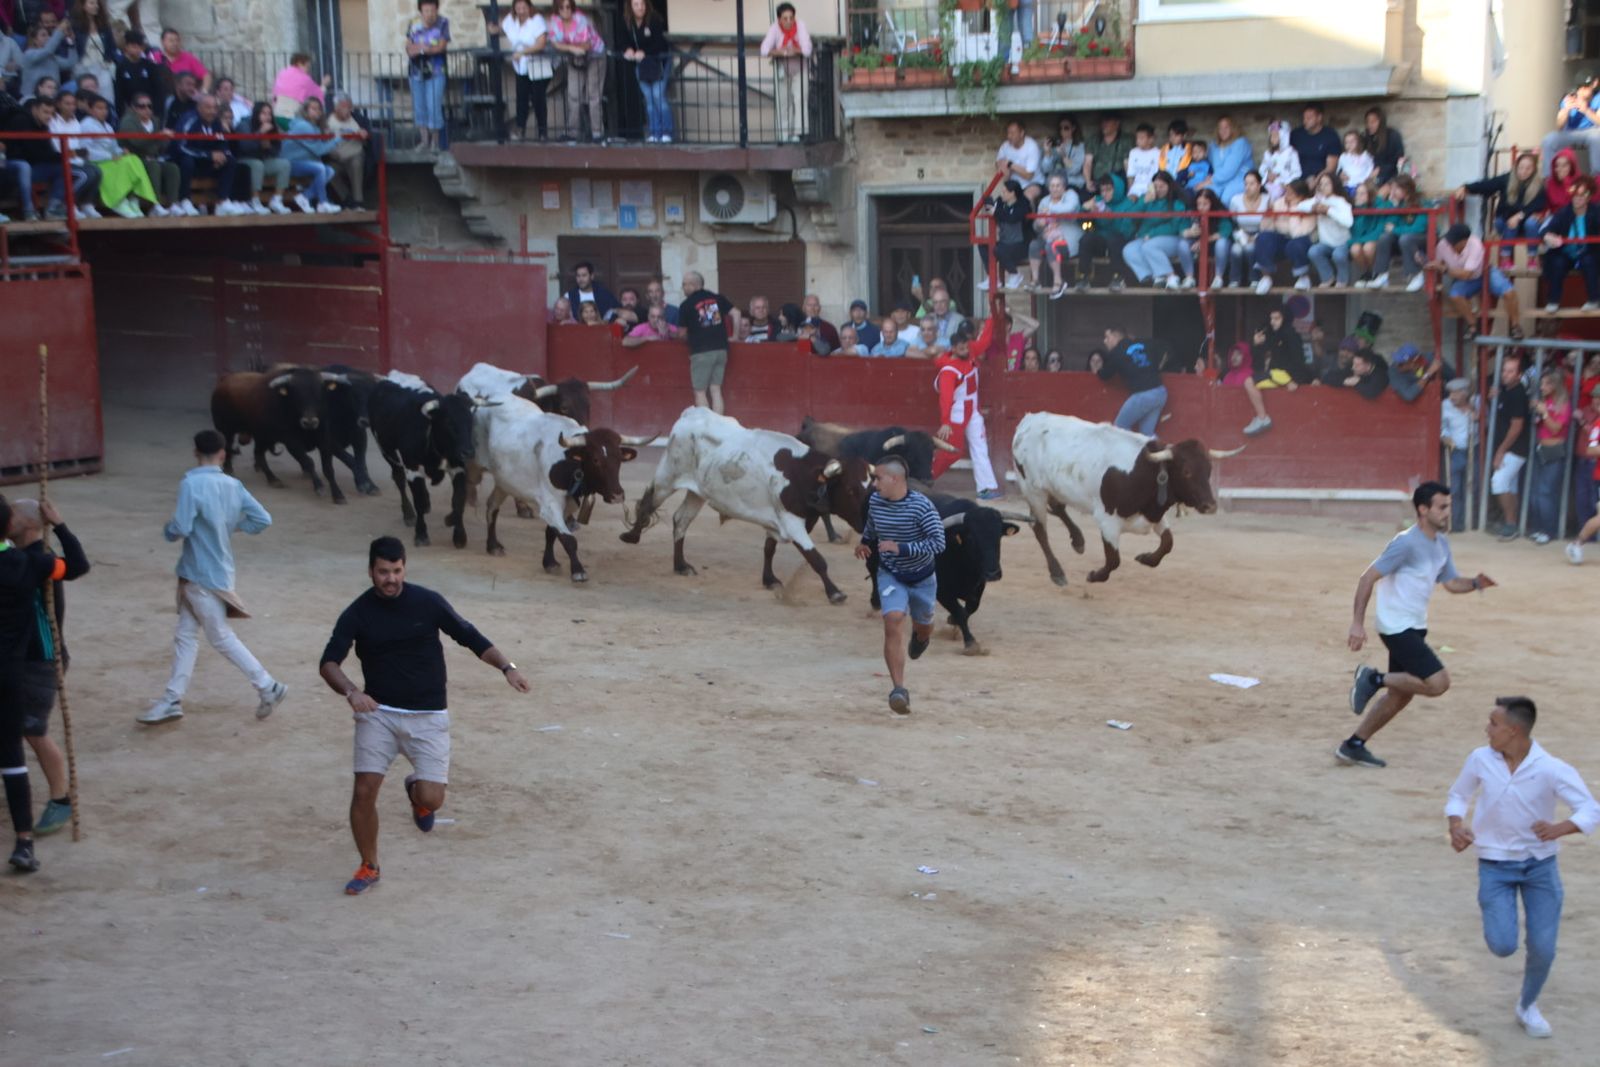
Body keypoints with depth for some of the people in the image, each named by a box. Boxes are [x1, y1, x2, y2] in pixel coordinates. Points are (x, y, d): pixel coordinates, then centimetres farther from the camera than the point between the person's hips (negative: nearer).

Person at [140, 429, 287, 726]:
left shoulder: (191, 484, -20)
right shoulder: (233, 485, 0)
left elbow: (180, 529, -24)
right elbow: (263, 519, -2)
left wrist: (167, 530, -2)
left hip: (203, 575, -7)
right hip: (214, 570, 7)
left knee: (222, 638, 3)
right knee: (185, 635, 13)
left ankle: (269, 688, 7)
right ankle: (172, 699, 17)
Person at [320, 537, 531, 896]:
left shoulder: (428, 602, -6)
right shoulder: (357, 614, -4)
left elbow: (470, 637, 1)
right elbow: (329, 662, -11)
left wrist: (506, 667, -12)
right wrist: (351, 691, -31)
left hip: (428, 717, -1)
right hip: (378, 713, 1)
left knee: (431, 799, -10)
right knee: (363, 792, -9)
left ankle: (415, 791, 30)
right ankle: (368, 867, 15)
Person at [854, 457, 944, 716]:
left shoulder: (921, 506, -24)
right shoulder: (875, 501, -8)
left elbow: (938, 543, -28)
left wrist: (900, 548, -32)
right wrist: (864, 544, 1)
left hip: (921, 578, -1)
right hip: (890, 575, 1)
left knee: (922, 627, 20)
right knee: (893, 622, -21)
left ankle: (920, 638, 62)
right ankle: (898, 689, -23)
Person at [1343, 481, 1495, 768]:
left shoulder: (1441, 543, 9)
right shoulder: (1407, 543, -19)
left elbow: (1451, 582, 16)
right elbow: (1368, 578, -19)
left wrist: (1476, 583, -6)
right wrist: (1358, 622, -23)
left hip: (1414, 627, 9)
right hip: (1397, 626, -9)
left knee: (1400, 695, 13)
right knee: (1438, 683, -17)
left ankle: (1354, 745, 21)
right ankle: (1374, 679, -2)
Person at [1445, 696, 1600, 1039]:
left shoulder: (1552, 770, -19)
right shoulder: (1480, 760, -10)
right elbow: (1458, 795, 6)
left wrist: (1559, 829, -38)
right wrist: (1455, 827, -14)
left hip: (1540, 865, -1)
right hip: (1495, 865, 1)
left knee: (1543, 949, 0)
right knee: (1502, 946, -12)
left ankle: (1528, 1006, 29)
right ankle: (1495, 914, 26)